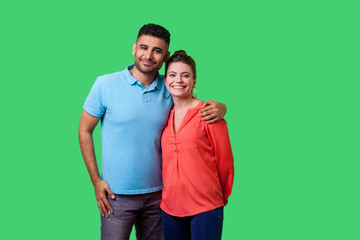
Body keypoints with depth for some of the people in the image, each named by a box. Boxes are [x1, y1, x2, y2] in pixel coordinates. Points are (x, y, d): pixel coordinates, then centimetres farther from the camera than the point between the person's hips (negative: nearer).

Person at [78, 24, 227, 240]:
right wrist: (96, 180, -4)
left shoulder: (170, 90, 0)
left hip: (157, 192, 3)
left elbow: (199, 107, 13)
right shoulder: (106, 85, -7)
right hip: (117, 195, -2)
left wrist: (218, 108, -13)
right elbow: (85, 130, 0)